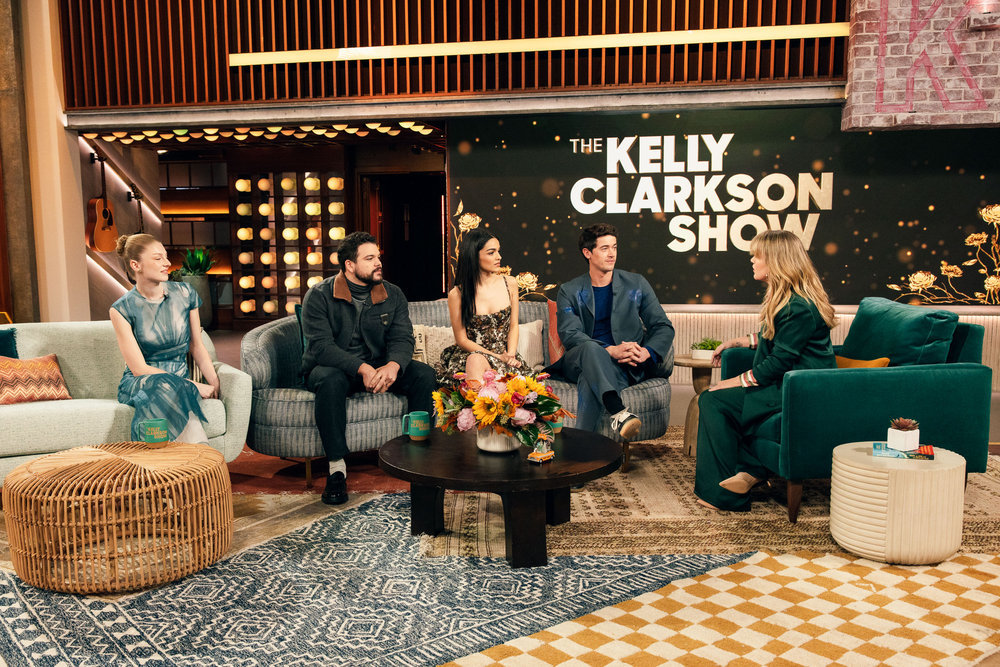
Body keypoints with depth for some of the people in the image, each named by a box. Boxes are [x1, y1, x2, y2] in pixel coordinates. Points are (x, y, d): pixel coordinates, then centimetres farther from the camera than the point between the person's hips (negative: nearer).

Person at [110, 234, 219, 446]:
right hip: (138, 385, -2)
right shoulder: (122, 309, -6)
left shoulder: (184, 293, 4)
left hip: (180, 379, 2)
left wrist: (214, 384, -2)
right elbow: (139, 368, -10)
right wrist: (193, 386, -17)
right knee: (164, 386, -38)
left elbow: (197, 346, 12)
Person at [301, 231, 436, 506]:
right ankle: (337, 467, -28)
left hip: (379, 367, 4)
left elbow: (403, 338, -7)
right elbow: (320, 345, -21)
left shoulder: (393, 295, 3)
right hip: (335, 368, -3)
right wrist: (362, 368, -35)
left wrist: (393, 365, -31)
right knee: (329, 379, -38)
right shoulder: (319, 296, -9)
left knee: (424, 374, -19)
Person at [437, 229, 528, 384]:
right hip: (470, 353, -1)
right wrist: (498, 357, -14)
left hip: (505, 355, 1)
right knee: (475, 359, -38)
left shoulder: (510, 284, 5)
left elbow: (513, 325, 10)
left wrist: (510, 355, -10)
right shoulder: (457, 294, -5)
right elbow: (462, 340, -3)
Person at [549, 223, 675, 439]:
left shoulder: (636, 284, 12)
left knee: (590, 381, -36)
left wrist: (647, 352, -18)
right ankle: (618, 413, -56)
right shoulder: (569, 292, 8)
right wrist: (610, 350, -25)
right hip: (581, 362, 0)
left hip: (627, 365, 0)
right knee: (591, 348, -38)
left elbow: (663, 327, 7)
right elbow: (569, 334, -8)